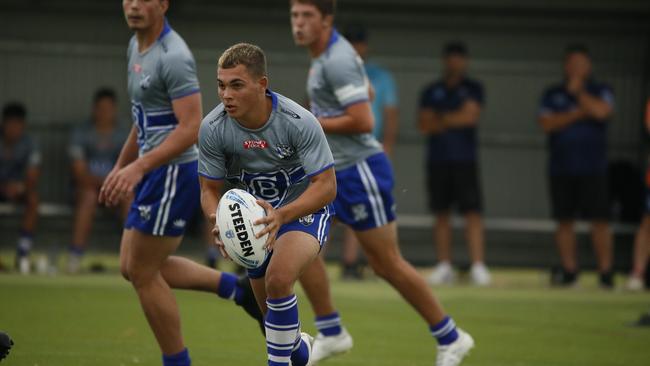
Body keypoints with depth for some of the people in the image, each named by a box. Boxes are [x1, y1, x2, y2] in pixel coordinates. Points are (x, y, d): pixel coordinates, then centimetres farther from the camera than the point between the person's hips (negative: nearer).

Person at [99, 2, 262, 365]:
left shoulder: (174, 56, -19)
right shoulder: (137, 46, 11)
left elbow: (191, 128, -25)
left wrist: (138, 167, -31)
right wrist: (119, 168, 25)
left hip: (174, 172, -10)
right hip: (157, 172, 10)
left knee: (142, 272, -2)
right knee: (132, 267, 14)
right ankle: (240, 289, 20)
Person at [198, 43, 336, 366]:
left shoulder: (299, 122, -28)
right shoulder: (212, 128, -19)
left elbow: (325, 186, -26)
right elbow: (210, 189, -7)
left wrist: (281, 215, -43)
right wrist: (218, 221, -31)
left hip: (304, 208, -4)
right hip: (254, 214, 4)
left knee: (278, 278, -32)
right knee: (272, 311, 13)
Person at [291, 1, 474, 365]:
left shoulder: (336, 61, -19)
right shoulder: (330, 53, 11)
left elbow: (364, 121, -25)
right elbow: (366, 93, 26)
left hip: (360, 169, -10)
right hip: (336, 171, 10)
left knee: (388, 264, -4)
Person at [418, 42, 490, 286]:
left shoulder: (473, 89, 7)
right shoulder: (431, 92, 13)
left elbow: (471, 116, -8)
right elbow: (424, 125, 2)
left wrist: (440, 119, -1)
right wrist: (454, 120, -6)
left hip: (465, 160, -2)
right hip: (437, 160, 3)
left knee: (472, 213, -10)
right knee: (441, 215, 4)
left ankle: (478, 266, -16)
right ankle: (444, 267, 8)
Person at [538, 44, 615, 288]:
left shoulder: (600, 92, 8)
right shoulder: (552, 94, 13)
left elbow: (601, 111, -14)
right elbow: (546, 124, -2)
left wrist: (578, 91, -5)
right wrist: (576, 114, -9)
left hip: (593, 168, -2)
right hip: (561, 168, 2)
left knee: (599, 221, -7)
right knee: (564, 221, 2)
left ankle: (605, 271, -5)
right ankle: (569, 270, 9)